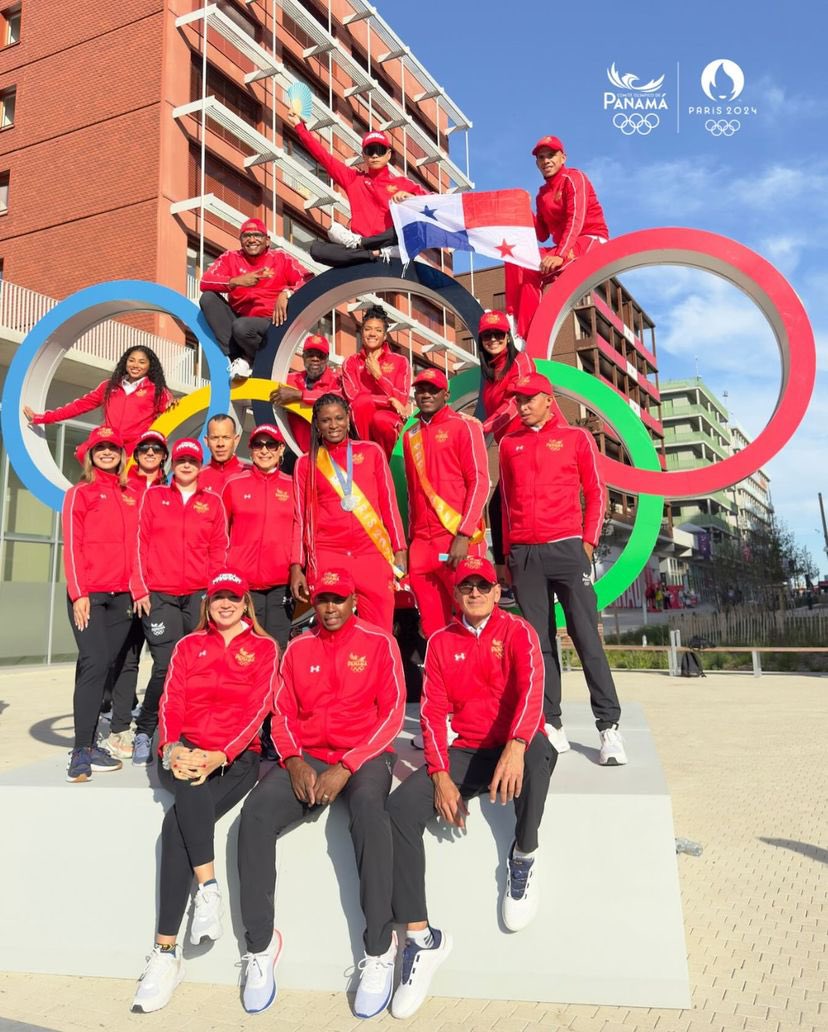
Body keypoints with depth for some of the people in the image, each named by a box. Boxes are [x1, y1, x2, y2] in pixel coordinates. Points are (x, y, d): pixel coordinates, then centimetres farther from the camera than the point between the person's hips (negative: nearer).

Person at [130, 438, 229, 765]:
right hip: (159, 595, -1)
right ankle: (144, 734, 7)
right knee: (166, 666, -9)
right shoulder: (153, 496, 11)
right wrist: (141, 588, -1)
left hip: (199, 595, 2)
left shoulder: (212, 503, 13)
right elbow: (140, 542, 6)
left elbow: (219, 549, 10)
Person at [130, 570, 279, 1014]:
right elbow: (170, 704, 7)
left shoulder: (264, 648, 8)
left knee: (178, 820, -26)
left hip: (236, 756, -2)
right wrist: (172, 749, -13)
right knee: (190, 788, -34)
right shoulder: (188, 646, 17)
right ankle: (208, 888, -29)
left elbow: (256, 710, -3)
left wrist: (218, 756, -17)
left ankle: (166, 953, -18)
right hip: (186, 752, 2)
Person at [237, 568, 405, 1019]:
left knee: (368, 807, -35)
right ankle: (260, 945, -8)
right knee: (256, 812, -23)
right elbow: (282, 713, 10)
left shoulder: (379, 643, 2)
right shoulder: (296, 649, 13)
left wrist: (345, 767, -14)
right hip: (306, 757, 4)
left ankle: (379, 950, -23)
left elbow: (392, 712, -5)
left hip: (364, 756, -3)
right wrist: (293, 761, -10)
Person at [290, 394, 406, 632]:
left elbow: (389, 503, 11)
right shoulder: (306, 463, 11)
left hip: (372, 554, 0)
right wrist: (296, 566, 4)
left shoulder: (371, 452, 11)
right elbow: (300, 517, 11)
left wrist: (399, 551, 5)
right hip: (326, 556, 0)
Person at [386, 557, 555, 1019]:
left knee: (539, 752, -39)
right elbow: (433, 712, 2)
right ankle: (422, 937, -10)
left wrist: (515, 748, -39)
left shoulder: (517, 631, -3)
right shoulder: (441, 643, 8)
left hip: (513, 749, -3)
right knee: (402, 806, -20)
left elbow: (531, 688, -20)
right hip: (465, 752, 3)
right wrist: (441, 777, -12)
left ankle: (523, 860, -10)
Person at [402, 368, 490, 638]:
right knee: (432, 628, 7)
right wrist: (411, 538, 16)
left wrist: (464, 535, -15)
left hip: (459, 539, -5)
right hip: (421, 544, 5)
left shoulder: (463, 426, 0)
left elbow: (480, 482, -8)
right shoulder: (410, 435, 17)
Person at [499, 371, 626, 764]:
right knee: (538, 640, 4)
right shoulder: (509, 444, 15)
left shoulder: (576, 437, 8)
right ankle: (551, 725, 9)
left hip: (567, 548, -3)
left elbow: (595, 493, 7)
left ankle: (609, 726, 1)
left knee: (586, 636, -4)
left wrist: (588, 541, -3)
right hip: (524, 554, 3)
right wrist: (508, 552, 12)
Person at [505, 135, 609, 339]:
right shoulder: (543, 194, 17)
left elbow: (576, 219, -19)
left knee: (534, 271, -28)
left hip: (591, 241, -7)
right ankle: (513, 319, -18)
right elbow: (542, 235, 12)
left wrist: (560, 255, -32)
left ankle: (525, 335, -27)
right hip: (565, 247, 7)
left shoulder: (573, 178, -5)